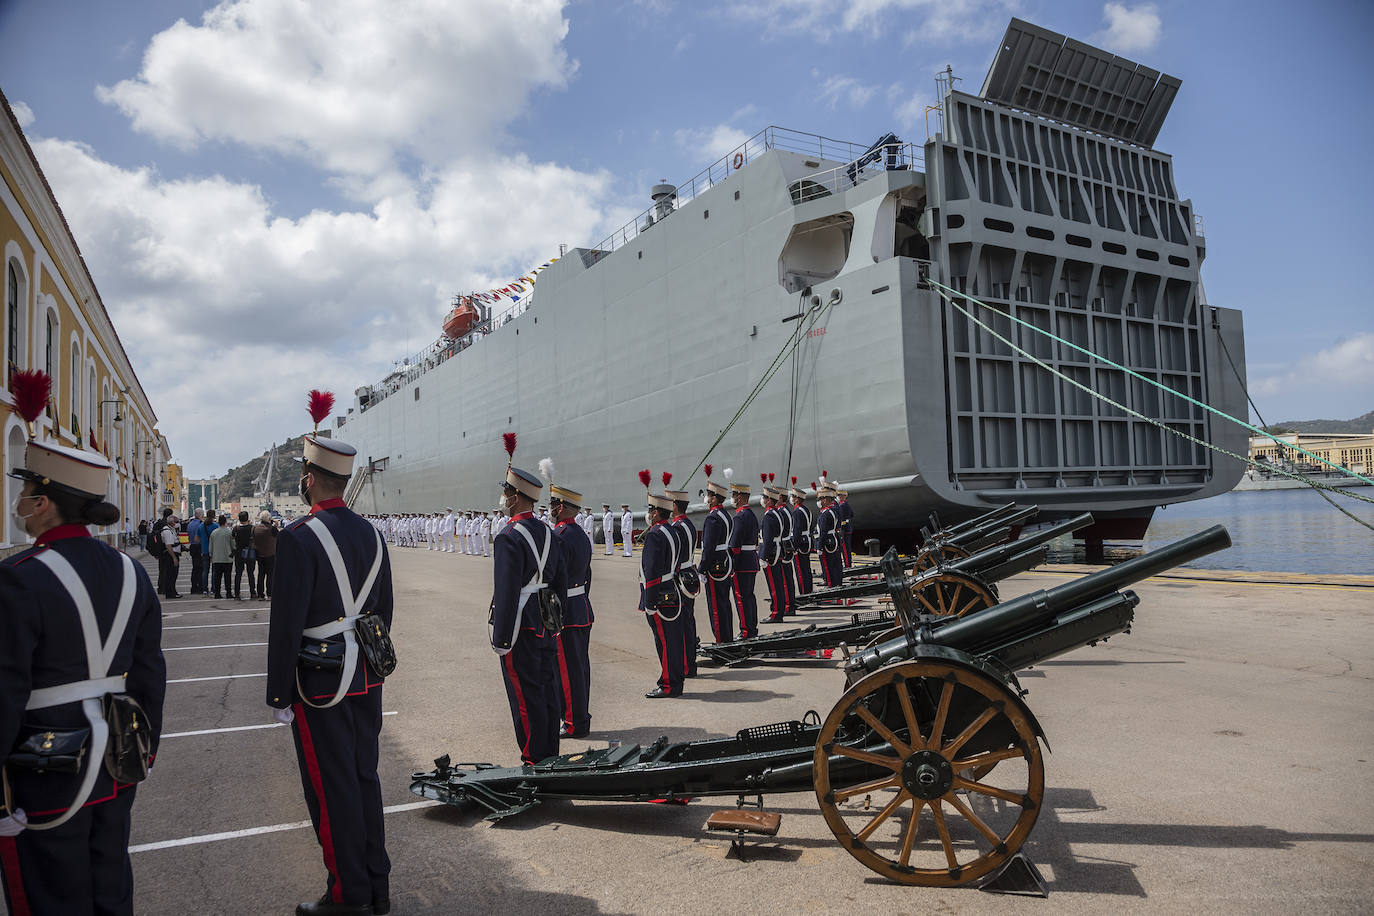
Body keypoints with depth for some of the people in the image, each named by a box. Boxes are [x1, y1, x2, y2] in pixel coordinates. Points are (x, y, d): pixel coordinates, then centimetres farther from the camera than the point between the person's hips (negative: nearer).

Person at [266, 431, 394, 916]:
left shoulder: (297, 538, -17)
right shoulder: (372, 534, 5)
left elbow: (286, 626, -17)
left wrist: (278, 696, -8)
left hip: (320, 685, -7)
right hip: (366, 680, 7)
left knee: (331, 789, 5)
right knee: (365, 777, 17)